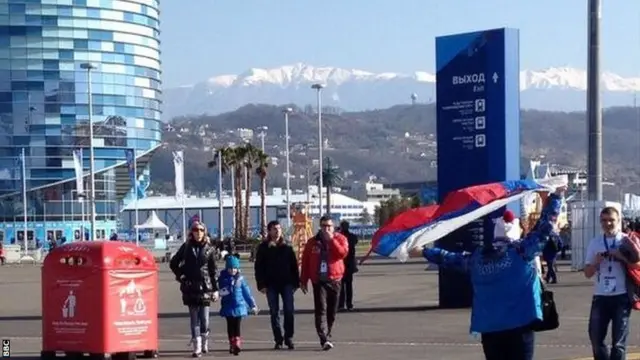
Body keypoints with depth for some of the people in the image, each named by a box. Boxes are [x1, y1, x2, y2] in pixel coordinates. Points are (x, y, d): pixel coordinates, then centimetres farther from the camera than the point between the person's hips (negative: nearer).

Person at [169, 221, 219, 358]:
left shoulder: (209, 249, 4)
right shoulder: (186, 247, 5)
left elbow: (213, 270, 6)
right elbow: (173, 263, 14)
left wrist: (215, 289, 4)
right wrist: (180, 276, 3)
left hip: (205, 287, 0)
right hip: (191, 288, 0)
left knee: (204, 319, -1)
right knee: (194, 319, 1)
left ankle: (205, 344, 18)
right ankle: (197, 348, 2)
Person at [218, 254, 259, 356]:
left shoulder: (240, 278, 2)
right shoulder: (223, 278, 0)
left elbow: (247, 292, 7)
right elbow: (221, 291, 1)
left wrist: (252, 305, 10)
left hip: (239, 306, 0)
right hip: (228, 306, 0)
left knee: (237, 326, -3)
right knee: (230, 326, 8)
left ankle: (237, 344, -7)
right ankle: (232, 344, 15)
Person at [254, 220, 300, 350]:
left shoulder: (287, 247, 8)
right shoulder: (263, 248, 3)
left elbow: (294, 266, 7)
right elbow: (258, 267, 1)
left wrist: (295, 282, 1)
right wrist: (261, 284, -6)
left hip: (287, 283, 1)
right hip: (271, 284, -1)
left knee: (289, 311, -5)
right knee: (274, 313, 3)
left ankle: (289, 338, 4)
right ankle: (278, 340, 9)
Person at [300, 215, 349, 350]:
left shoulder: (340, 239, 4)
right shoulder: (312, 242, 7)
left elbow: (343, 253, -16)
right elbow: (305, 262, 10)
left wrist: (331, 240, -18)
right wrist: (303, 281, 7)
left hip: (334, 280, 1)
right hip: (319, 281, -1)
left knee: (332, 311, 8)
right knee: (321, 310, -13)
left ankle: (326, 337, 23)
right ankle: (324, 340, -21)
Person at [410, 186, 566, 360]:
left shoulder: (477, 258, 7)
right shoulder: (521, 250, -6)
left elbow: (449, 258, 22)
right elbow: (545, 225, -4)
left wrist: (423, 252, 39)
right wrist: (556, 196, 8)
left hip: (489, 328, 4)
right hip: (519, 326, -4)